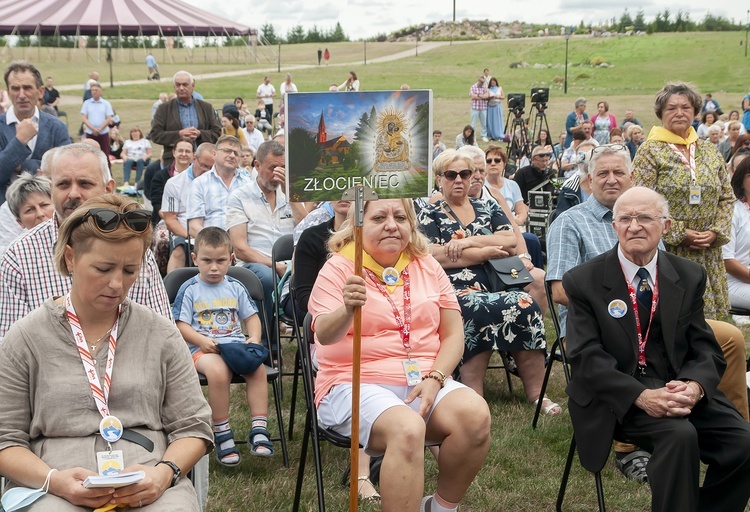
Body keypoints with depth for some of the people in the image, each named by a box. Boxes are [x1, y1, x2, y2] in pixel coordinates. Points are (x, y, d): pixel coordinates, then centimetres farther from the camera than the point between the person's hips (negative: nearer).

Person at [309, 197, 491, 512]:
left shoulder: (426, 265, 11)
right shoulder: (339, 267, -1)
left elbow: (453, 334, 10)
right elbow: (324, 335, -16)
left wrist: (434, 379, -8)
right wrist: (347, 310, -39)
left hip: (424, 382, 4)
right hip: (357, 383, -4)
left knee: (475, 415, -24)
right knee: (407, 429, -35)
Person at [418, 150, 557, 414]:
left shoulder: (488, 208, 22)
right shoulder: (429, 215, 14)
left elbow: (512, 242, 5)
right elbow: (434, 256, -6)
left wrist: (469, 241, -6)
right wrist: (486, 251, -4)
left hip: (495, 287, 3)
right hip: (454, 291, -3)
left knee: (526, 305, -30)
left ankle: (536, 393, -24)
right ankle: (473, 397, -29)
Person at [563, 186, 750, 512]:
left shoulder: (690, 277, 9)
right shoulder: (584, 281, -2)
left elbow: (705, 349, 6)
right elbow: (587, 358, -9)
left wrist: (695, 386, -18)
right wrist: (641, 396, -24)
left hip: (679, 386, 4)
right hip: (617, 396, -4)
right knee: (680, 434, -31)